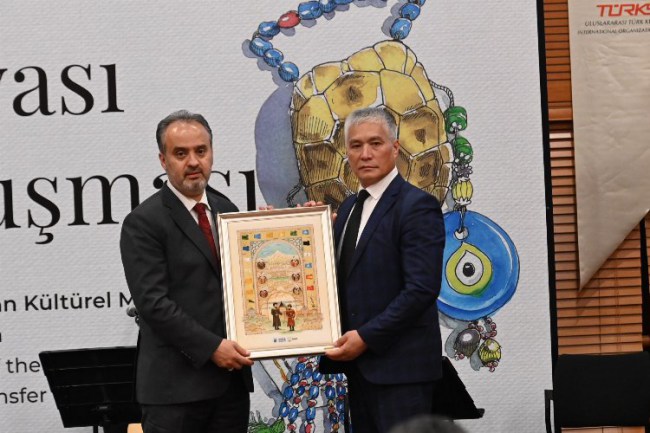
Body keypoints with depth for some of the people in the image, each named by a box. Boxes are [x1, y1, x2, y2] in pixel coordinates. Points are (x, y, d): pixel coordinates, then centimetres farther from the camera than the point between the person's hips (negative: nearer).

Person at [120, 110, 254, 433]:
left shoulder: (227, 210, 13)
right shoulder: (143, 222, -7)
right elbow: (153, 302, -14)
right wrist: (211, 347, -18)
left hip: (232, 378, 6)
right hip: (176, 383, -6)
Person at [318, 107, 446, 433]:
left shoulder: (417, 207, -11)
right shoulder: (349, 207, 16)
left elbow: (422, 289, -18)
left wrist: (367, 337, -19)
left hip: (400, 364, -8)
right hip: (359, 362, 8)